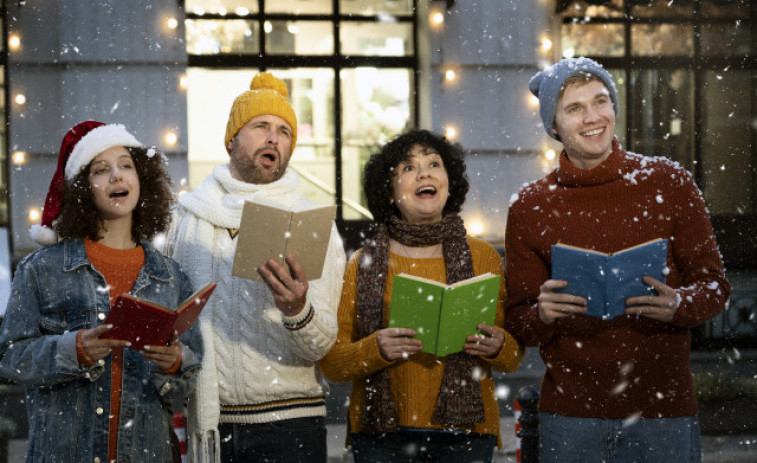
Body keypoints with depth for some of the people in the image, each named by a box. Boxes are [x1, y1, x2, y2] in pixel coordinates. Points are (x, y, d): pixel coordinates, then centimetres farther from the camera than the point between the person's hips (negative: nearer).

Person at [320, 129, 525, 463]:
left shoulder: (483, 257, 7)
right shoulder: (362, 264, 4)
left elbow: (514, 356, 11)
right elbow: (331, 363, 2)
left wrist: (497, 347, -11)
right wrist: (375, 349, -16)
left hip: (465, 434, 1)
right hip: (382, 434, -1)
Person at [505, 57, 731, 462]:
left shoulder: (667, 182, 0)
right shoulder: (530, 207, 2)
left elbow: (715, 284, 4)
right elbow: (517, 322, 6)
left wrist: (677, 305, -17)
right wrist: (543, 314, -17)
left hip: (662, 406, 0)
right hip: (570, 411, 1)